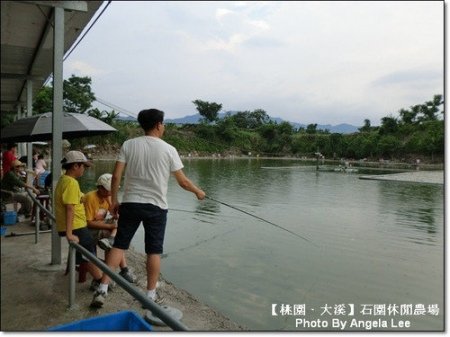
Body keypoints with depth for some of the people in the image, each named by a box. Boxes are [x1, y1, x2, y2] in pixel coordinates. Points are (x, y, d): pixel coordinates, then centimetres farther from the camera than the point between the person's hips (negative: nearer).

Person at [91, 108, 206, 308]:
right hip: (156, 206, -2)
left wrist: (114, 201, 9)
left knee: (119, 245, 11)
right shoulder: (168, 150, -5)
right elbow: (183, 181, -1)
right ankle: (151, 295, 18)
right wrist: (198, 192, 16)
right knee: (154, 251, 8)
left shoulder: (128, 145, 0)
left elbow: (116, 176, -3)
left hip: (130, 204, 2)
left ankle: (102, 290, 12)